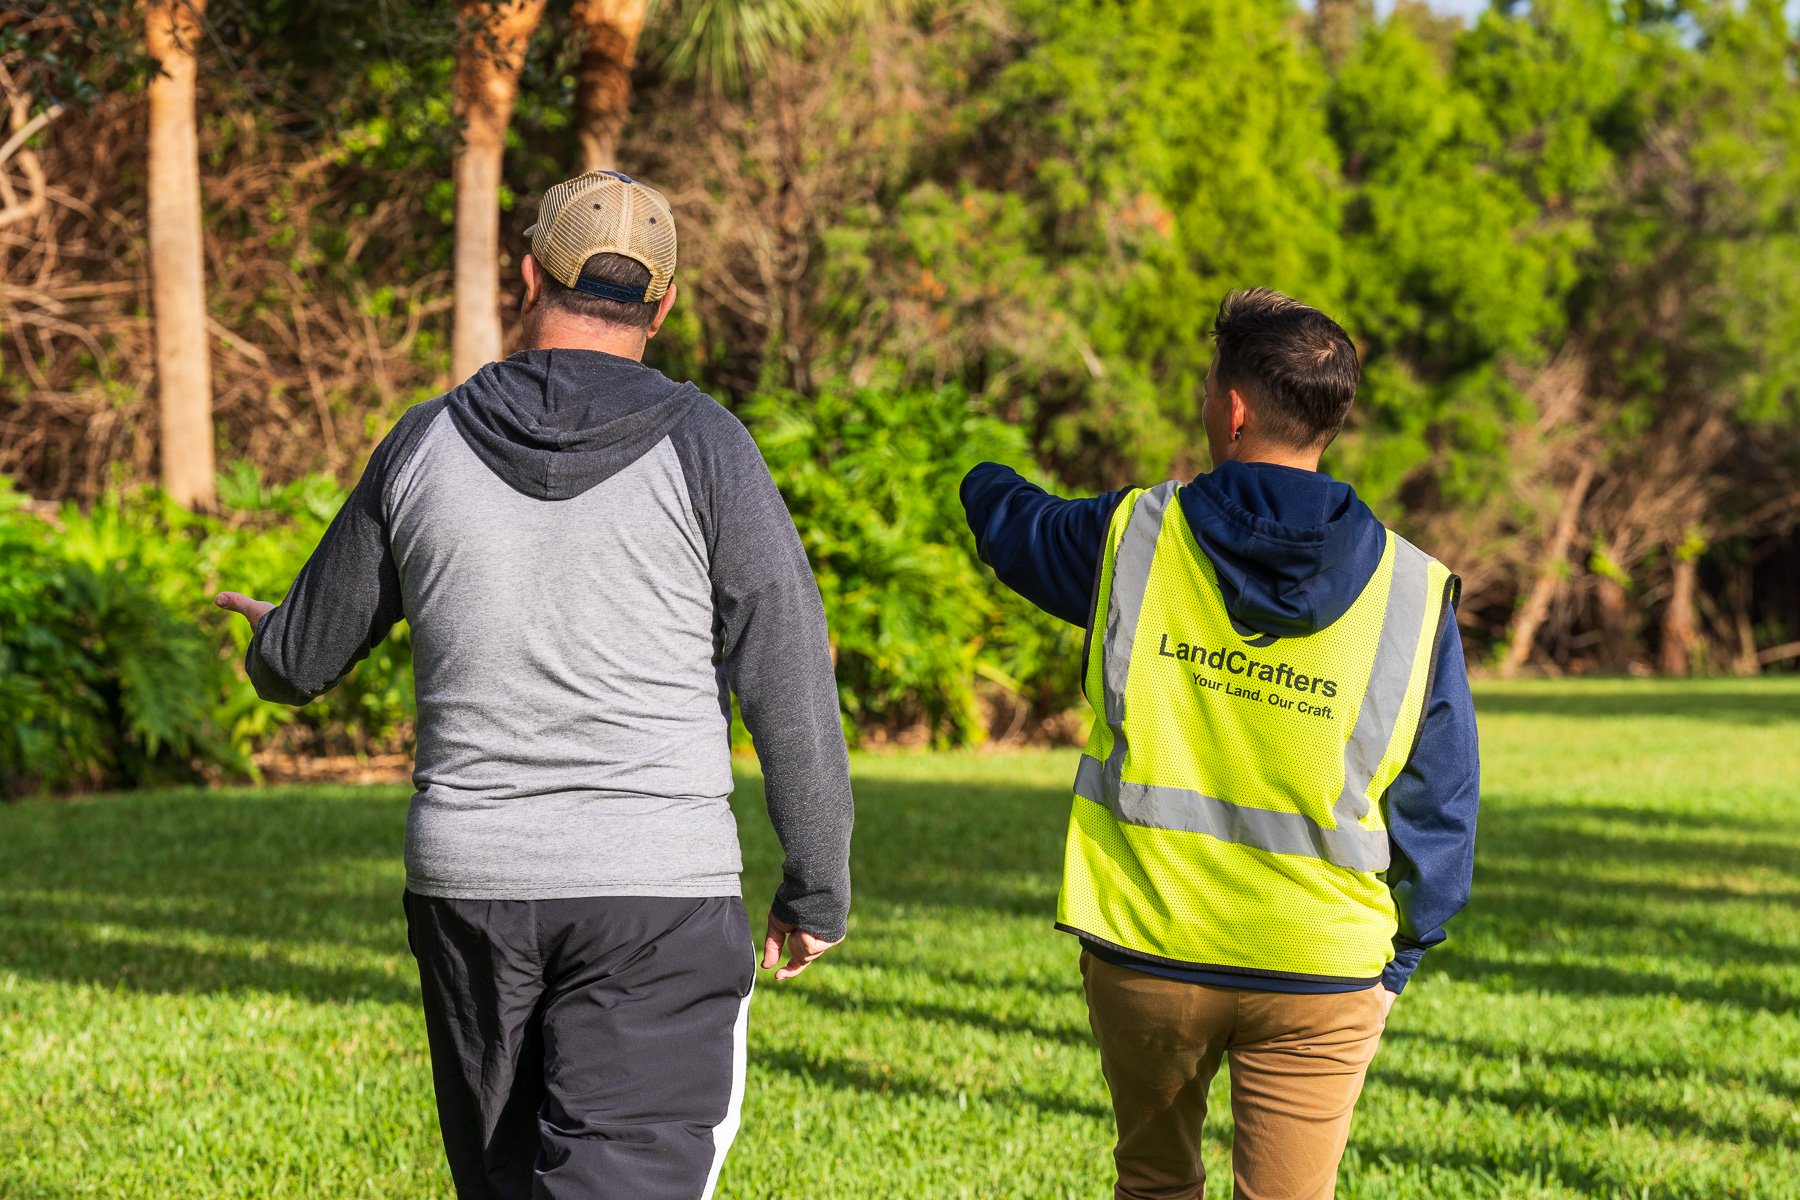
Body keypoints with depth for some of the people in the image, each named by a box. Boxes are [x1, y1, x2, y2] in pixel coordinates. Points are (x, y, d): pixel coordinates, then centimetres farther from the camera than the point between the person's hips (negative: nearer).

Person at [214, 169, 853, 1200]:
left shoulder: (425, 445, 4)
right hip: (656, 894, -4)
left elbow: (306, 657, 16)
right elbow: (789, 688, -6)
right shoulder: (703, 447, -5)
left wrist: (271, 641, 41)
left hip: (467, 882, 4)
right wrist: (819, 887, 5)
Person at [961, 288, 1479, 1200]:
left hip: (1145, 955, 1)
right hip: (1321, 977, -1)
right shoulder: (1413, 595, -6)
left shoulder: (1132, 539, -5)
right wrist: (1394, 963, 11)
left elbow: (1018, 529, 19)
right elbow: (1439, 806, -1)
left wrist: (985, 485, 43)